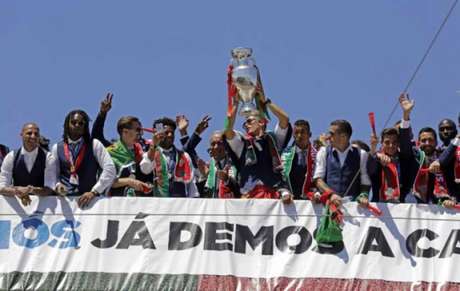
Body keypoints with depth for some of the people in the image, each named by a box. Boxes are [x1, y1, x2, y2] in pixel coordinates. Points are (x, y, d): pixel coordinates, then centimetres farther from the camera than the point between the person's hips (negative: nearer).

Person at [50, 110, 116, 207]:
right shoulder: (57, 148, 13)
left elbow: (110, 169, -2)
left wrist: (94, 192, -9)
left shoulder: (94, 145, 6)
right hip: (65, 199, 1)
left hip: (90, 199, -1)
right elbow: (52, 174, 11)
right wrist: (57, 186, -11)